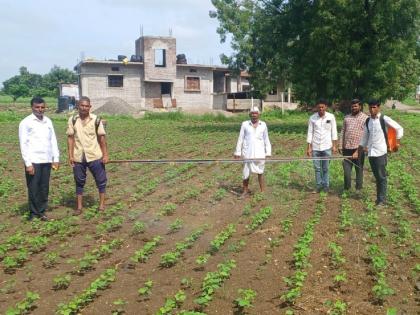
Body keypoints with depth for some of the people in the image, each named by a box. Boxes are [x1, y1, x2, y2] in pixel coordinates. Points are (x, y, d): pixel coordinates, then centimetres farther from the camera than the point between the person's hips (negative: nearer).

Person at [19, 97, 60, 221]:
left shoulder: (48, 121, 11)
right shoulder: (26, 122, -4)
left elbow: (53, 140, 13)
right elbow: (23, 144, -8)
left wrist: (56, 158, 7)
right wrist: (28, 163, -13)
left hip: (46, 160, 5)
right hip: (33, 161, -4)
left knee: (44, 187, 9)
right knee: (33, 188, 2)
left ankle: (41, 211, 18)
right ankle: (34, 213, 13)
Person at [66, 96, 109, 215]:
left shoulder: (96, 119, -2)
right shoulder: (72, 120, 1)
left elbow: (101, 138, -1)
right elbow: (70, 138, 2)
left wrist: (105, 154, -4)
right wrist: (70, 155, -3)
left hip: (95, 156, -1)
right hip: (78, 157, 1)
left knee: (101, 180, 5)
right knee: (79, 182, 11)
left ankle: (102, 204, 19)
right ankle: (79, 206, 20)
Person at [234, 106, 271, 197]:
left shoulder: (263, 125, 6)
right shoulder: (245, 124, 2)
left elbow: (266, 139, 11)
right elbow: (240, 139, 5)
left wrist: (268, 152, 7)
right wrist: (238, 152, 3)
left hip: (259, 153, 1)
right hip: (247, 152, 0)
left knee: (260, 172, 4)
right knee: (246, 172, 4)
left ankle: (262, 191, 12)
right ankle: (245, 190, 20)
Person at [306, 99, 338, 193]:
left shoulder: (331, 117, -2)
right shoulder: (312, 118, -1)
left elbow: (334, 132, 2)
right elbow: (310, 133, 2)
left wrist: (334, 145, -2)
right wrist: (309, 147, -1)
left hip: (327, 147, -1)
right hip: (315, 147, 1)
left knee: (325, 168, 4)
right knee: (317, 168, 7)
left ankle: (326, 186, 14)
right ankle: (319, 185, 16)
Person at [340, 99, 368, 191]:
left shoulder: (365, 118, 0)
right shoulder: (347, 117, 13)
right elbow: (343, 131, 14)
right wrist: (341, 145, 9)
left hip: (359, 148, -4)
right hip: (347, 147, 4)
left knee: (359, 168, 7)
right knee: (346, 167, 6)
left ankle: (359, 188, 18)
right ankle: (346, 187, 17)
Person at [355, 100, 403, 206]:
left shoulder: (384, 119, -8)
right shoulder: (367, 121, 8)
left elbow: (399, 128, -5)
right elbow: (365, 138, 15)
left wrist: (397, 142, -4)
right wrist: (358, 151, 12)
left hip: (381, 152, -5)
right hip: (371, 153, 5)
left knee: (381, 177, -1)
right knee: (376, 177, 12)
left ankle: (382, 200, 6)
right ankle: (379, 197, 21)